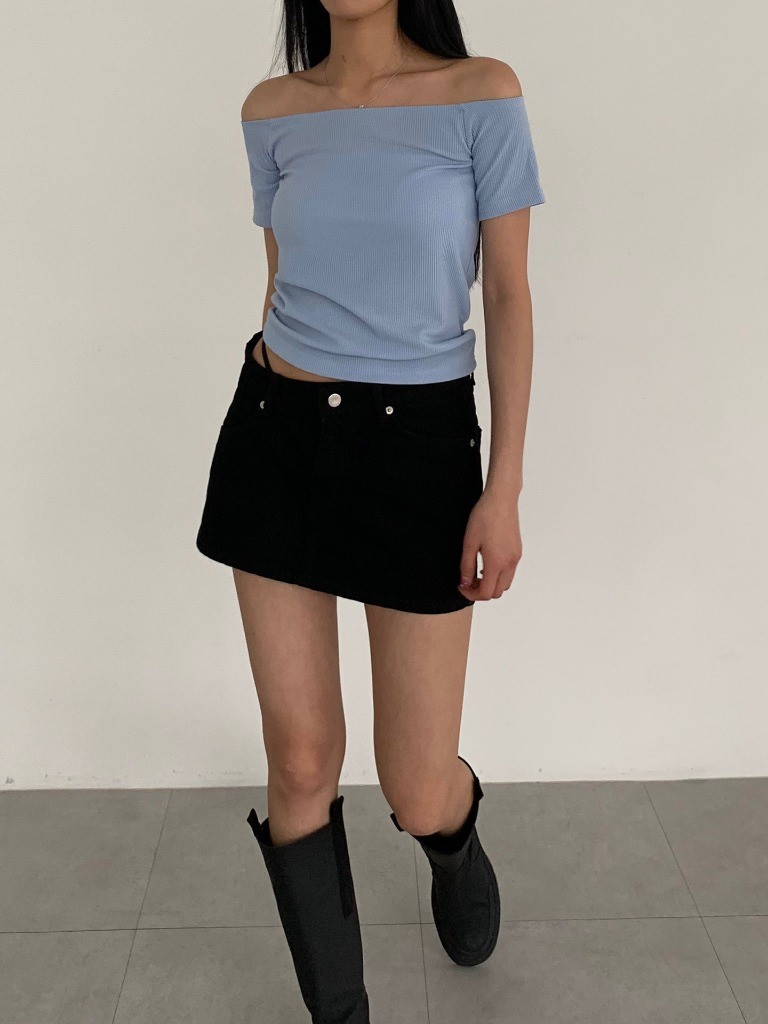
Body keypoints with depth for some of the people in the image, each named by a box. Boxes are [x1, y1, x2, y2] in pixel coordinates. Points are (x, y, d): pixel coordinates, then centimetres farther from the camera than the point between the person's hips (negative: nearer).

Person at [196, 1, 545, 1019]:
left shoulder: (483, 92, -4)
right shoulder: (273, 110, 6)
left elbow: (509, 292, -5)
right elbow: (282, 284, 13)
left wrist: (506, 489, -9)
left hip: (417, 447, -2)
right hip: (275, 440, 3)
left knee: (417, 795, 2)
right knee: (301, 761, 4)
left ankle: (457, 842, 43)